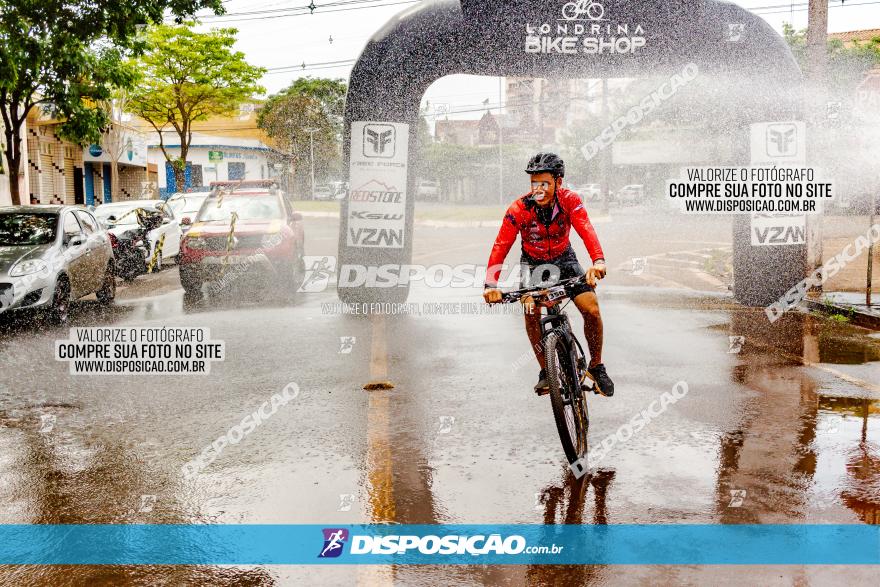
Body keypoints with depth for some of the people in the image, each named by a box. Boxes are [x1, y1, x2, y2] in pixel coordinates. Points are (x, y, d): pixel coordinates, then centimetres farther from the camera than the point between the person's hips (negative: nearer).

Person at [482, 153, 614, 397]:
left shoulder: (570, 200, -22)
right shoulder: (519, 209, -25)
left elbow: (586, 230, -37)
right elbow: (501, 246, -30)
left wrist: (598, 261, -57)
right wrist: (491, 284, -45)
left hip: (564, 259, 1)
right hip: (533, 262, 0)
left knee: (592, 309, -16)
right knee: (530, 310, -25)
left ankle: (596, 366, 8)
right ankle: (546, 371, -7)